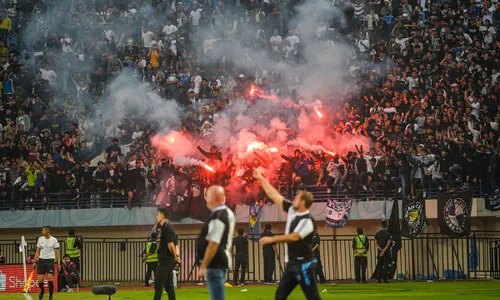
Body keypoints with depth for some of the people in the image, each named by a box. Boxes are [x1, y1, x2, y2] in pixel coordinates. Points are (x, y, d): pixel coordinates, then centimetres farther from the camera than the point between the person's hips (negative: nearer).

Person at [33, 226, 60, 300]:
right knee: (40, 280, -4)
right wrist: (35, 262, 8)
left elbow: (56, 252, 0)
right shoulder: (40, 239, 7)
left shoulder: (54, 240, -2)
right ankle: (42, 291, 28)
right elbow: (38, 251, 13)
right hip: (41, 260, 3)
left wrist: (58, 263, -6)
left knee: (49, 279, -15)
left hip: (50, 261, -3)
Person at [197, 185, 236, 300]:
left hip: (215, 264, -11)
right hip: (223, 260, 11)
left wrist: (203, 266, -21)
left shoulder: (217, 217, -19)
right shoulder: (228, 213, 12)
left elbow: (213, 244, -24)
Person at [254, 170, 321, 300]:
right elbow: (275, 196, 11)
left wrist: (272, 239, -26)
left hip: (304, 265, -9)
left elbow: (294, 237, -28)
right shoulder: (292, 211, 7)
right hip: (292, 264, 9)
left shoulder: (307, 221, -17)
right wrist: (261, 179, 13)